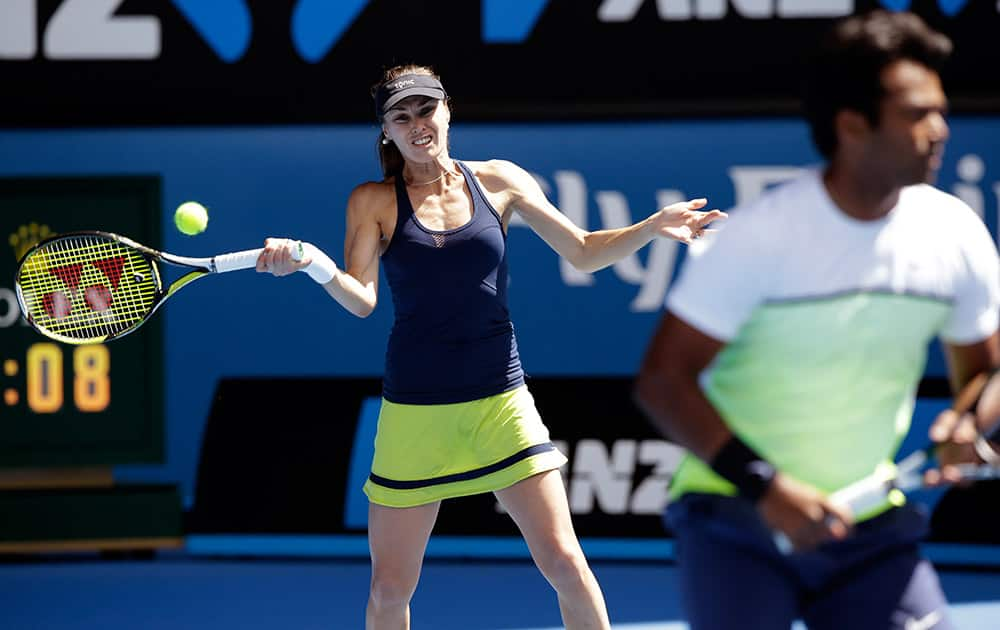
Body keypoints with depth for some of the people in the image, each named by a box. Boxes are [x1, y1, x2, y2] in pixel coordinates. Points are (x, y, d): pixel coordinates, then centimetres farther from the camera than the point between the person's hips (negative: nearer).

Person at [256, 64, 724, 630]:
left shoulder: (498, 181, 4)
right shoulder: (374, 201, 1)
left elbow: (584, 252, 9)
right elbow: (361, 299, -10)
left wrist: (653, 227, -7)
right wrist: (312, 264, -29)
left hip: (501, 401, 0)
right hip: (414, 410, 0)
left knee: (563, 561, -8)